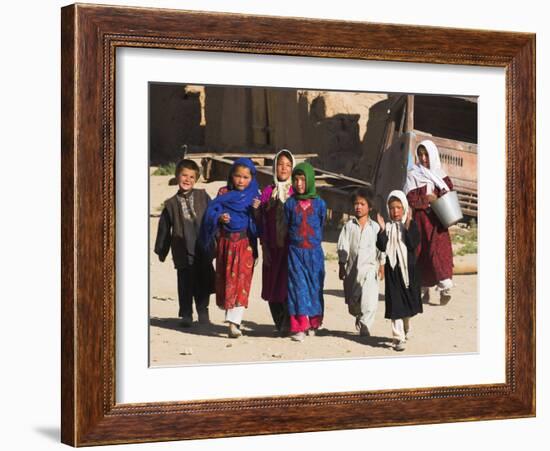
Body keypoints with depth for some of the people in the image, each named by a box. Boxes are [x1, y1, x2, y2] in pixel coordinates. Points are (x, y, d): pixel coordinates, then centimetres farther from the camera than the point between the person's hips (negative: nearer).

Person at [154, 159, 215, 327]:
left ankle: (203, 312, 21)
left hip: (203, 250, 0)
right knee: (185, 284, 3)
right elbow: (164, 229, 11)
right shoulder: (171, 204, 6)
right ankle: (186, 315, 14)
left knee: (203, 282, 6)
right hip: (183, 253, 0)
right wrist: (161, 250, 13)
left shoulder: (203, 197, 4)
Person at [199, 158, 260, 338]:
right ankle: (230, 315, 23)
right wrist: (219, 217, -18)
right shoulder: (224, 193, 6)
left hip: (245, 243, -2)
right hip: (225, 242, 2)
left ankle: (234, 321, -15)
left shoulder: (254, 196, 2)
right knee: (225, 279, 8)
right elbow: (211, 212, 1)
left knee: (241, 279, -10)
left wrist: (256, 210, -22)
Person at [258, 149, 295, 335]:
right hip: (273, 248, 2)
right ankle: (281, 324, 20)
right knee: (272, 288, 5)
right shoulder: (268, 192, 8)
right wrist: (264, 247, -1)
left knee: (289, 286, -9)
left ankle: (288, 325, 0)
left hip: (292, 247, -2)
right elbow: (263, 222, 6)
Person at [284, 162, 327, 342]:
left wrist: (314, 240, 12)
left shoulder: (319, 203, 1)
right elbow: (285, 226, 7)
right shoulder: (290, 204, 1)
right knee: (298, 286, -6)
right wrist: (295, 240, 2)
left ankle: (313, 323, 24)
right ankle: (298, 327, -6)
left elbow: (321, 225, 10)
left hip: (314, 251, 1)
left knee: (315, 286, 7)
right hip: (295, 251, 0)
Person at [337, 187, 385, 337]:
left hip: (369, 268, -2)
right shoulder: (349, 226, 4)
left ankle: (364, 328, -10)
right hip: (352, 268, 2)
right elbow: (343, 247, 3)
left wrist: (382, 266, 2)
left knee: (369, 302, -15)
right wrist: (341, 267, 0)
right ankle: (359, 317, 39)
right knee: (352, 302, 11)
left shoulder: (375, 227, 1)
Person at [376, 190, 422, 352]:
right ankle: (398, 338, -8)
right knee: (395, 304, -6)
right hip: (392, 269, -1)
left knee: (408, 302, 14)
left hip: (409, 268, 1)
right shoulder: (387, 227, 2)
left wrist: (407, 225, -20)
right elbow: (381, 247, -9)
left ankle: (406, 330, 37)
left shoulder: (411, 224, 0)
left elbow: (414, 244, -14)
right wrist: (382, 229, -18)